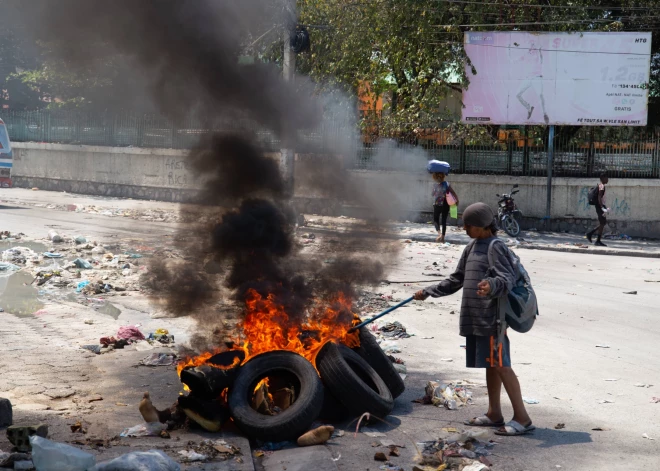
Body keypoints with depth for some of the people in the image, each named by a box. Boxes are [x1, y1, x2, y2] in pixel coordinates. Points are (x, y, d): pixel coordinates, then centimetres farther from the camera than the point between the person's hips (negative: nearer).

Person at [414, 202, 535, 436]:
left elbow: (508, 278, -21)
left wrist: (491, 285, -42)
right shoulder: (472, 248, 17)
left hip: (491, 318, -8)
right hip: (475, 318, 8)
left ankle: (522, 418, -5)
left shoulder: (495, 247, -9)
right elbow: (457, 280, 25)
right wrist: (428, 292, 25)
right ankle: (494, 414, 22)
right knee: (490, 365, 14)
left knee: (500, 365, -8)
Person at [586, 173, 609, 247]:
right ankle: (598, 241, -2)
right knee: (602, 223, -5)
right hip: (600, 206, -10)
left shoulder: (600, 185, 16)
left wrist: (605, 208, 23)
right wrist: (602, 208, -26)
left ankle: (590, 233, 16)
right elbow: (599, 197, -22)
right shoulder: (602, 186, -13)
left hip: (601, 206, 10)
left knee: (604, 223, 14)